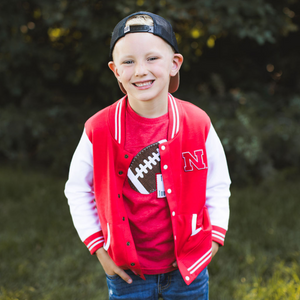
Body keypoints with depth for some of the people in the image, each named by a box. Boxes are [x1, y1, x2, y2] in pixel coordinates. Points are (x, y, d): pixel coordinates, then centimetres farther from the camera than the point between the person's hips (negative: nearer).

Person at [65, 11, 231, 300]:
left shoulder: (198, 124, -10)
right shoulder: (99, 130, -13)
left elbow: (218, 186, 4)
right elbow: (78, 189, 0)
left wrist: (214, 239, -2)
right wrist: (98, 247, -2)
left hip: (188, 268, 1)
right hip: (126, 271, 0)